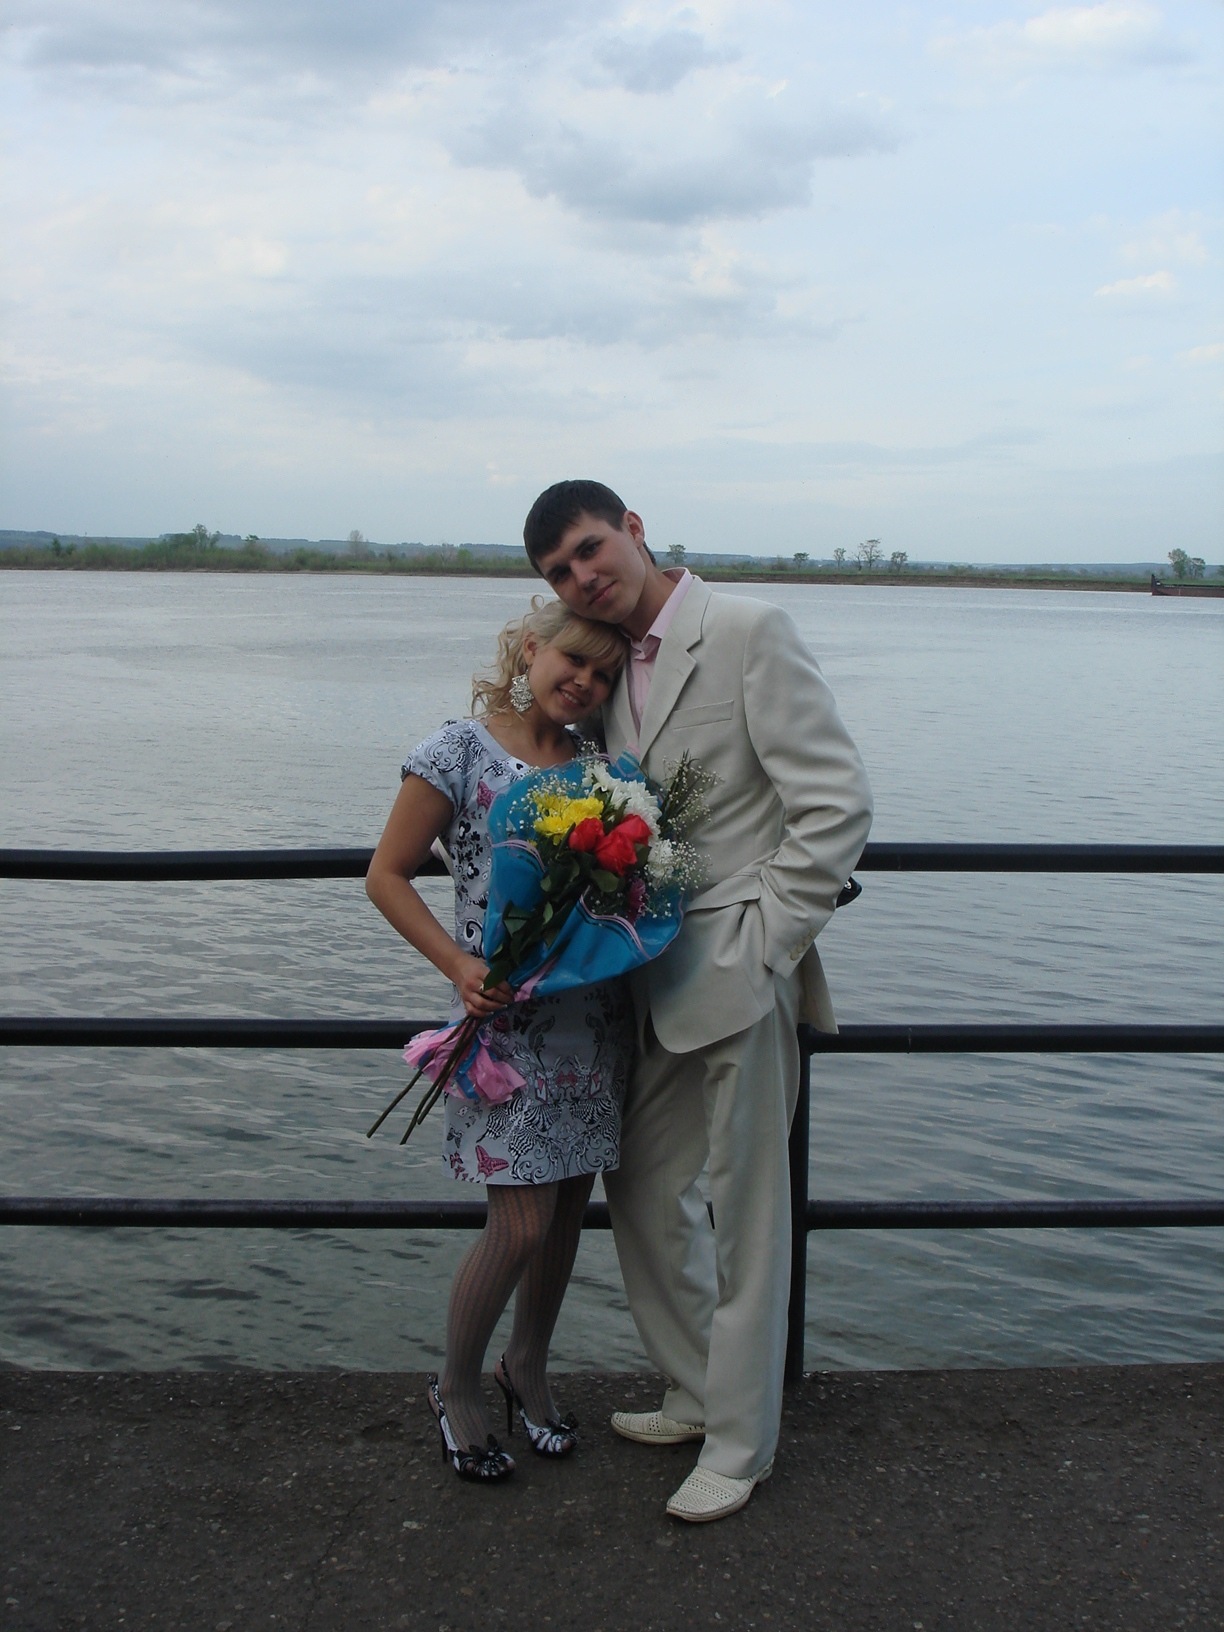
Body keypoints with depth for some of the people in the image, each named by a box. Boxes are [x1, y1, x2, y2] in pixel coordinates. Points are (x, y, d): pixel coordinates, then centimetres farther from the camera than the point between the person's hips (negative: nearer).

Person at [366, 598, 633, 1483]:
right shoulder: (459, 752, -8)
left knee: (569, 1208, 13)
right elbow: (387, 875, -5)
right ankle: (457, 1389, 21)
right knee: (521, 1226, -4)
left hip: (596, 1013, 6)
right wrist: (457, 964, -16)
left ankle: (529, 1366, 37)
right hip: (507, 1015, -6)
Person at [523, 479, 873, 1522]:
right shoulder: (613, 668, 12)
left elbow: (839, 805, -16)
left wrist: (764, 948, -16)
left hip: (741, 977, -8)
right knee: (643, 1190, 17)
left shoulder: (750, 632, -13)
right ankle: (697, 1394, 36)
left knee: (747, 1216, 4)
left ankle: (740, 1444, 21)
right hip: (657, 984, 8)